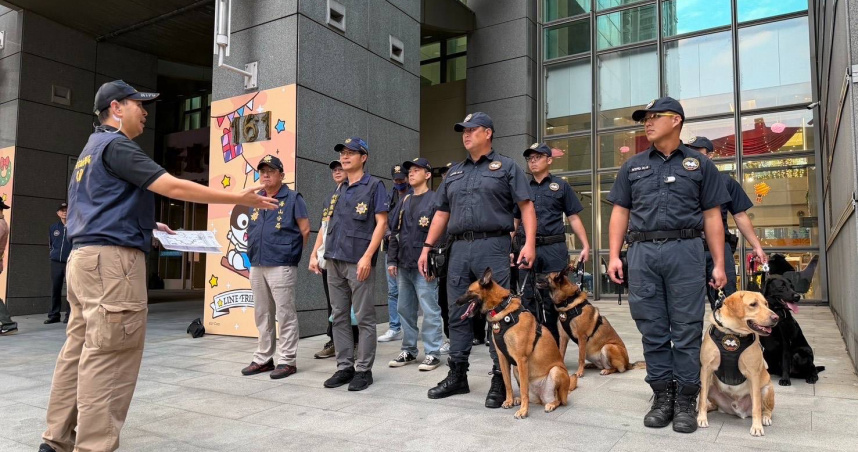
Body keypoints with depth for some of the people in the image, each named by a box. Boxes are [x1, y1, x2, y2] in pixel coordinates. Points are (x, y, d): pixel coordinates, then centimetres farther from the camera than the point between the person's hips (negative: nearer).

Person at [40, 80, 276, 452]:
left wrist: (146, 226, 25)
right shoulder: (116, 145, -9)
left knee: (79, 351, 13)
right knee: (108, 359, -8)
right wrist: (239, 198, -15)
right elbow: (173, 187, -18)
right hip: (112, 260, -11)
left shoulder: (93, 149, 23)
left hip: (86, 256, 11)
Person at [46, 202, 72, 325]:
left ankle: (69, 314, 3)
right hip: (56, 262, 4)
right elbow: (50, 244, 25)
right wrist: (52, 253, 14)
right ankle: (54, 314, 13)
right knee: (55, 289, 6)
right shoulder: (53, 228, 14)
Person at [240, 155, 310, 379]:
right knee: (262, 315, 13)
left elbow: (305, 229, -5)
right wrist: (253, 252, 16)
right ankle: (263, 359, 22)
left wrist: (292, 252, 1)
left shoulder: (292, 198, -3)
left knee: (285, 314, -3)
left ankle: (287, 361, 5)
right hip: (256, 265, 7)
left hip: (281, 266, -7)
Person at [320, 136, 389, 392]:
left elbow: (381, 223, -8)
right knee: (339, 316, 9)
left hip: (358, 261, -7)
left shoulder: (373, 186, -1)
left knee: (364, 318, 0)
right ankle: (344, 367, 18)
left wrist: (368, 256, -17)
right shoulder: (339, 191, 18)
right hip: (334, 260, 7)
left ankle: (363, 369, 8)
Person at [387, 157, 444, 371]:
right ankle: (408, 350, 23)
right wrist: (392, 260, 10)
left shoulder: (435, 200, -4)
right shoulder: (404, 201, 18)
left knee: (429, 310, -3)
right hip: (404, 265, 7)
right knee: (405, 309, 12)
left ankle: (432, 353, 7)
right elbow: (395, 232, 18)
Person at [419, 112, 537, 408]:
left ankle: (500, 380, 7)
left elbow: (526, 206, -1)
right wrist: (427, 247, 14)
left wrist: (529, 242, -15)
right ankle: (457, 375, 20)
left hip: (493, 246, -5)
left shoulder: (506, 167, 6)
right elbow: (442, 213, 20)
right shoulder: (454, 172, 21)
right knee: (458, 315, 9)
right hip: (459, 249, 6)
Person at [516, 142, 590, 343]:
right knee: (528, 298, 6)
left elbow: (574, 218, 5)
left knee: (553, 300, 2)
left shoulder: (561, 186, 8)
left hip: (554, 249, -2)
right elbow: (513, 221, 16)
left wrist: (585, 245, -4)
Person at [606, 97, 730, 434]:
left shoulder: (699, 164, 10)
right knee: (652, 329, 5)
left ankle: (686, 400, 12)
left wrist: (719, 263, 1)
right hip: (642, 252, 2)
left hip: (685, 250, -2)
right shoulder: (632, 166, 15)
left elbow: (712, 216, 7)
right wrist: (614, 255, 2)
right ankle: (662, 395, 16)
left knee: (687, 328, 1)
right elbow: (620, 213, 12)